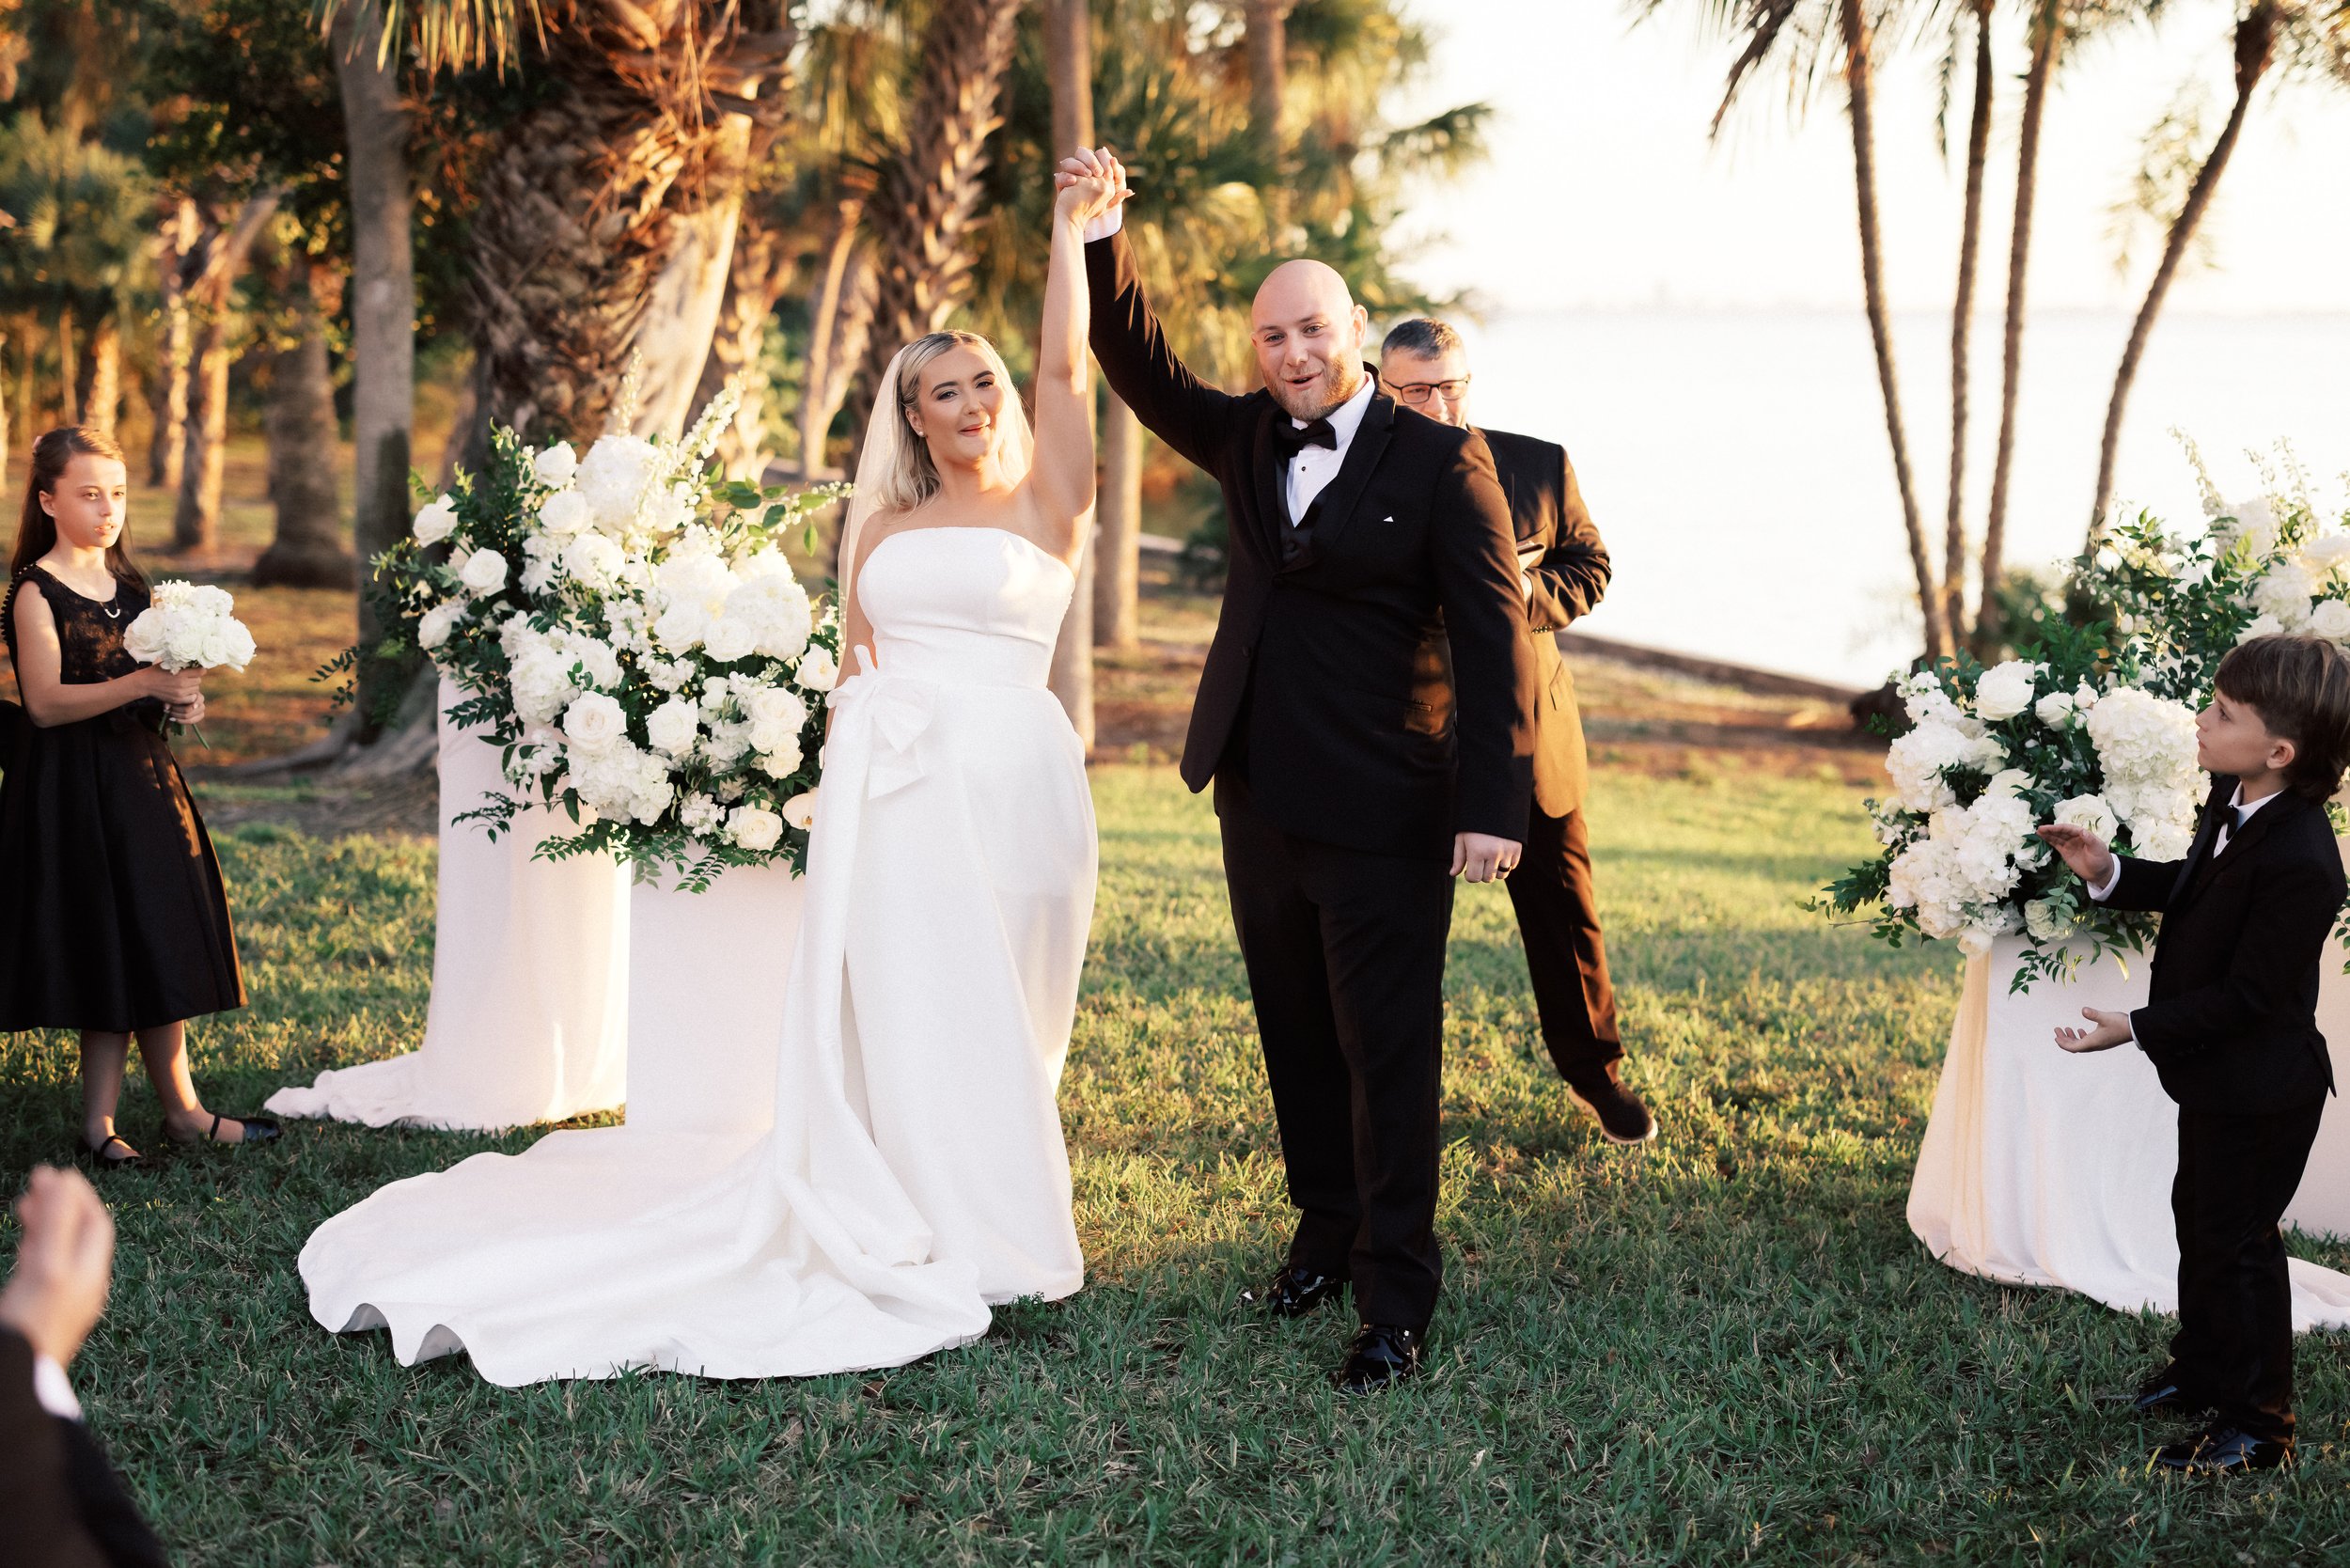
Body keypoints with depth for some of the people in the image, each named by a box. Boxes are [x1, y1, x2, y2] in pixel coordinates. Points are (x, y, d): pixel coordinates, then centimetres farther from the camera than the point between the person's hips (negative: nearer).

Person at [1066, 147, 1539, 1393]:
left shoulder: (1440, 463, -8)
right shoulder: (1248, 442, 10)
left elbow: (1493, 640, -11)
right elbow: (1143, 370, 8)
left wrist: (1493, 802, -18)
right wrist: (1104, 243, -5)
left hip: (1384, 817, -6)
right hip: (1260, 804, 6)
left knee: (1388, 1053, -1)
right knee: (1298, 1042, 16)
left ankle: (1396, 1300, 4)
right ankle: (1326, 1237, 30)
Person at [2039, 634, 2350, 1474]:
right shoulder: (2233, 803, -4)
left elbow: (2246, 995, -27)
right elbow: (2193, 883, 14)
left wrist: (2141, 1028, -23)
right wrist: (2110, 873, -1)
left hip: (2258, 1093, -10)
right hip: (2220, 1080, 10)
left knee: (2237, 1246, 4)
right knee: (2200, 1218, 24)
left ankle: (2255, 1426, 20)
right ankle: (2203, 1373, 43)